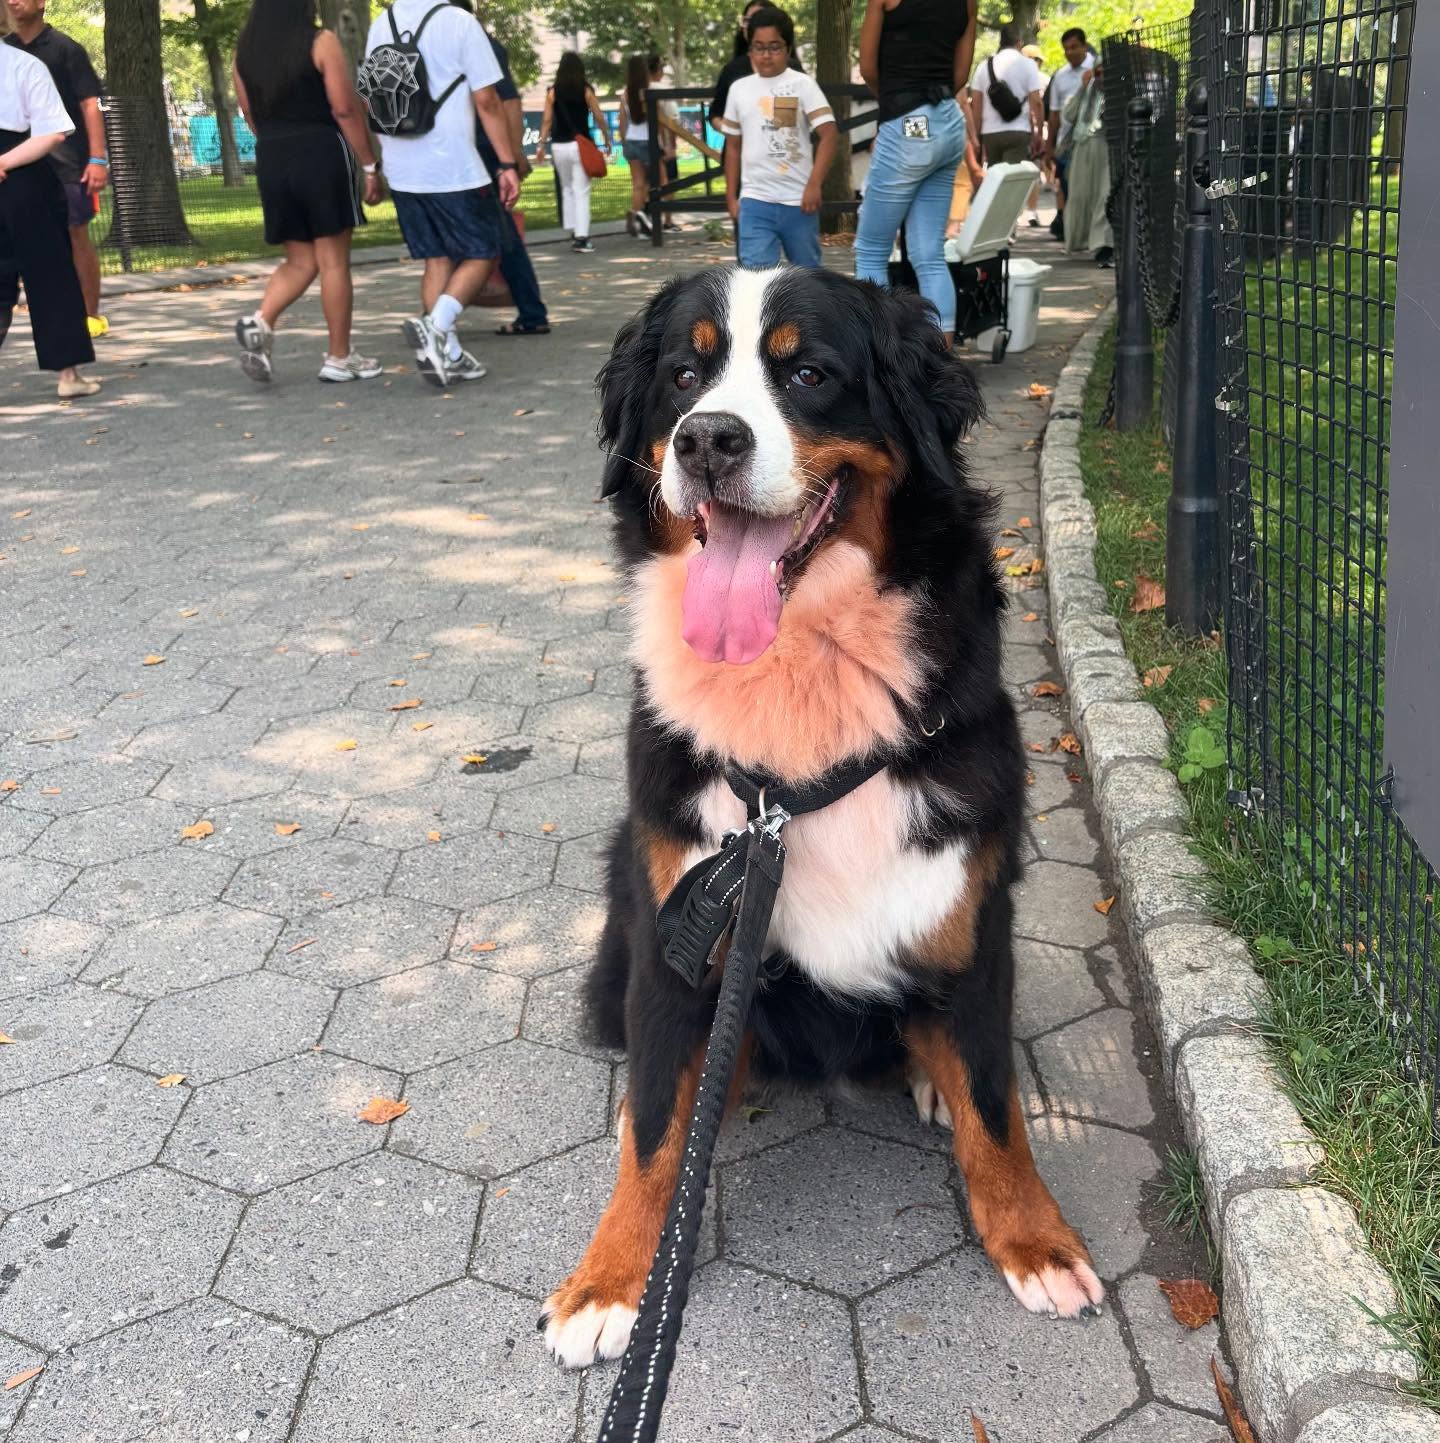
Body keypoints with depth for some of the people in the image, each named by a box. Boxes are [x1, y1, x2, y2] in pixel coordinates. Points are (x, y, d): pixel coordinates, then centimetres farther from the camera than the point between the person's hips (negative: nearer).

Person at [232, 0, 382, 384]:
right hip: (322, 154, -5)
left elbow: (250, 115, 16)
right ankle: (339, 357, 5)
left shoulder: (245, 49, 10)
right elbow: (345, 109, -10)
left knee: (300, 261, 13)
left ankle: (259, 322, -10)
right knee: (333, 260, 2)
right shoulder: (320, 42, -6)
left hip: (271, 160, 5)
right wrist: (370, 165, -5)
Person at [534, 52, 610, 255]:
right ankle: (582, 237, -12)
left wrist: (542, 145, 3)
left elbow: (547, 120, -1)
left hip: (559, 146, 2)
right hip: (580, 145, -2)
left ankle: (573, 232, 19)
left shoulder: (552, 92, 2)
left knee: (567, 189, 17)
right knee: (581, 192, -3)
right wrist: (606, 139, 12)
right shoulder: (586, 90, -2)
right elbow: (598, 117, 0)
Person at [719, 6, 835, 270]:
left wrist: (814, 185, -20)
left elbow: (828, 134, -10)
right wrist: (731, 197, 12)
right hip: (755, 200, 1)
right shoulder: (739, 89, 8)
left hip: (798, 200, -1)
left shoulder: (802, 85, -2)